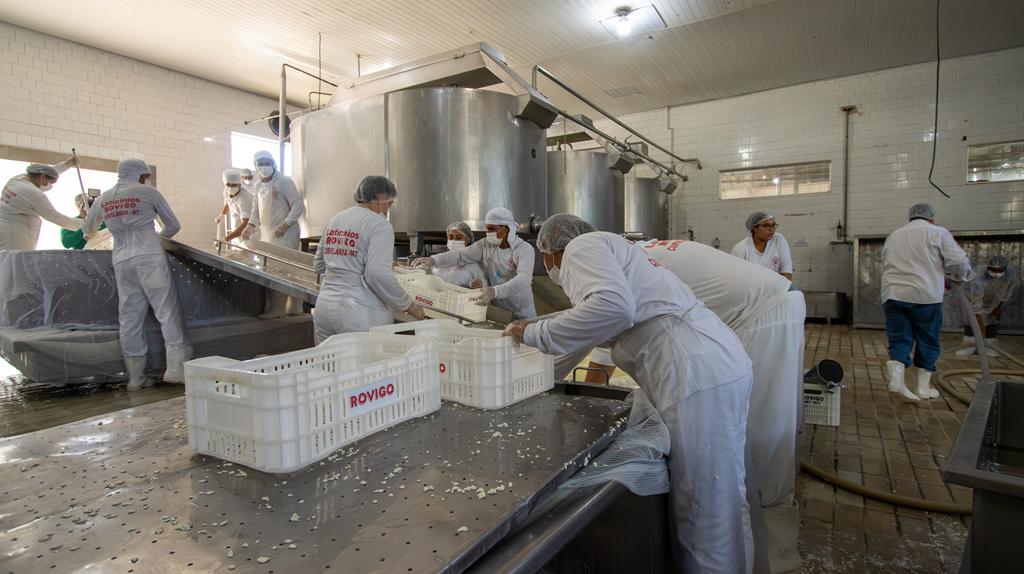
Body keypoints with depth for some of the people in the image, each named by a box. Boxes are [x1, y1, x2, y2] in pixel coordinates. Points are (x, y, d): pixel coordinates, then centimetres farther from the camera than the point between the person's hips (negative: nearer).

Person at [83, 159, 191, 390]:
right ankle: (177, 368, -13)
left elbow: (88, 230, 31)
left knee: (129, 317, 6)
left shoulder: (103, 199, 16)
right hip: (149, 258, -4)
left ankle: (135, 377, 9)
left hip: (121, 262, 5)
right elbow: (174, 226, 9)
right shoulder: (148, 192, 4)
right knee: (168, 310, -5)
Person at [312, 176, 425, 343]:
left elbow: (318, 265, 21)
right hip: (359, 314, -7)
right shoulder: (379, 225, -8)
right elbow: (378, 274, -20)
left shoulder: (333, 220, 13)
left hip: (324, 307, 7)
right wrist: (408, 305, -10)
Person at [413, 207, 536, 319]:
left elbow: (524, 278, -32)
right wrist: (433, 260, -25)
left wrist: (495, 291, -48)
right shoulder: (486, 245, 1)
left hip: (522, 314, -3)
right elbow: (461, 255, -7)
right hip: (496, 310, 4)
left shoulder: (525, 249, -16)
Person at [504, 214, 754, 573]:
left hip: (698, 375, -10)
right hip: (717, 365, 10)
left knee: (708, 512, 2)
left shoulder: (581, 247, -3)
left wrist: (535, 334, -13)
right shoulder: (607, 248, 25)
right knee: (715, 501, 18)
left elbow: (614, 306, -23)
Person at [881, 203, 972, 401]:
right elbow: (958, 262, -4)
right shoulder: (938, 232, 5)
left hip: (892, 294, 3)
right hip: (924, 295, -3)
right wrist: (960, 276, 18)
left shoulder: (893, 236, 19)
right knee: (927, 341, 10)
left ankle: (896, 377, -12)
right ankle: (923, 386, 16)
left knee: (899, 339, 6)